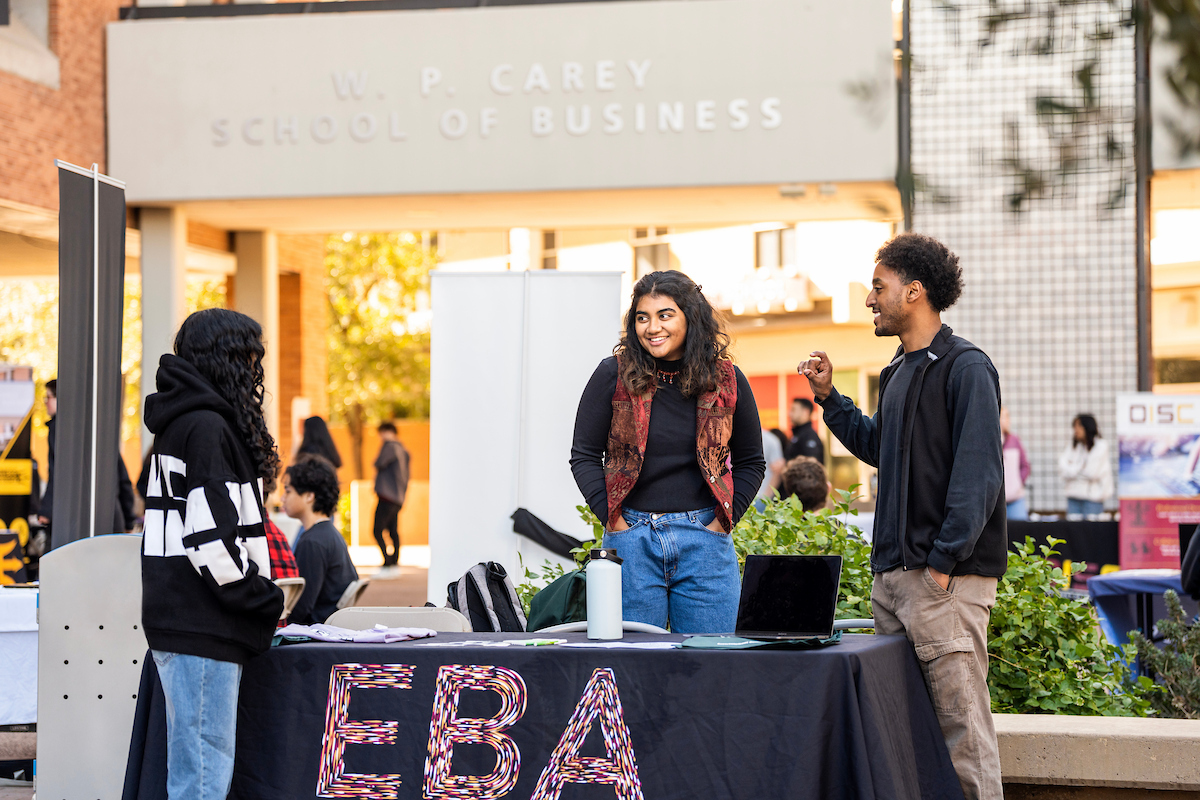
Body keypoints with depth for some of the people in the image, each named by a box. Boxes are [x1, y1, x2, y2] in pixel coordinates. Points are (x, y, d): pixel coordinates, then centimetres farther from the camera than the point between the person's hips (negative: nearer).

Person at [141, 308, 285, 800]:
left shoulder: (180, 424, 18)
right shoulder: (206, 427, -13)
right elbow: (210, 536, -19)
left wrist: (258, 594, 15)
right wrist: (264, 598, -10)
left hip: (187, 625, 10)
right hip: (201, 630, -10)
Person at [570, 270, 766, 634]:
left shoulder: (726, 380, 3)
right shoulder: (614, 375, 0)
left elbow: (751, 462, 13)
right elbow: (584, 456, 4)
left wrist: (724, 519, 1)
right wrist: (613, 519, -4)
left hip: (704, 540, 1)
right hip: (632, 541, -1)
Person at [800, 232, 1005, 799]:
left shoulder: (965, 369, -10)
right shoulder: (899, 371, 17)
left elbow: (977, 477, -16)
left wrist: (942, 563, -19)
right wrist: (829, 397, 20)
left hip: (945, 579, -9)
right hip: (893, 572, 9)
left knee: (962, 728, -8)